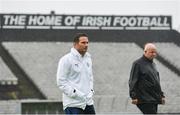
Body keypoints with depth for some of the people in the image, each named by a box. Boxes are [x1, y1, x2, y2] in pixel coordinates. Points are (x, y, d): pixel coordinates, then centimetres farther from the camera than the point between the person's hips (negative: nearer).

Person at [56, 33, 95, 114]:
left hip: (88, 102, 7)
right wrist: (75, 94, -18)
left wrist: (91, 91, 9)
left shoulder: (88, 58, 14)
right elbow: (61, 82, -13)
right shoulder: (66, 60, -10)